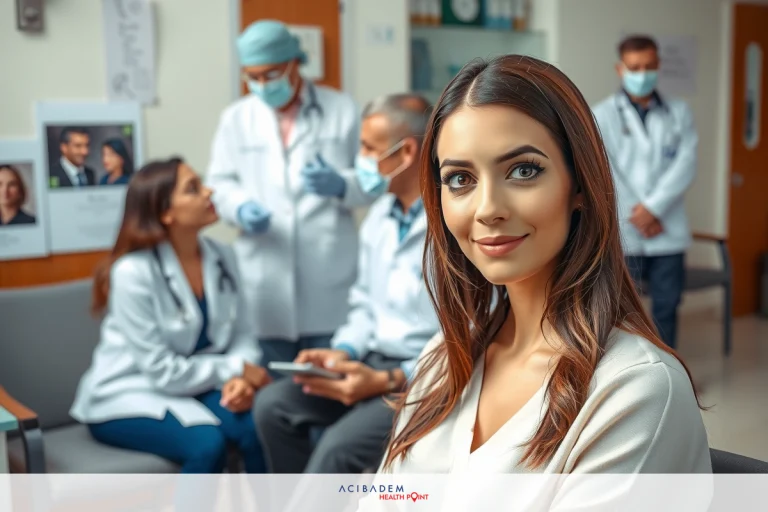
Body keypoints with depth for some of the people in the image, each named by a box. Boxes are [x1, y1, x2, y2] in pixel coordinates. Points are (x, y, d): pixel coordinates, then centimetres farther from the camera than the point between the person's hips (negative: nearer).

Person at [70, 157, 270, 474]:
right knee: (207, 444, -31)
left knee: (259, 428, -23)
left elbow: (242, 336, -1)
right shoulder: (134, 272, -20)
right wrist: (234, 370, -16)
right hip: (126, 397, -5)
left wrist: (241, 380, -22)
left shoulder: (222, 258, -2)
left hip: (191, 388, 5)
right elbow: (161, 370, -20)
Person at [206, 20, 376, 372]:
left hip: (329, 278, -1)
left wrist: (340, 185, -16)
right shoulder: (235, 117, 10)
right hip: (264, 281, 1)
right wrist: (240, 208, -13)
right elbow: (220, 183, 9)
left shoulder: (342, 110, 5)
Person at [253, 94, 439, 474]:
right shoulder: (379, 215, 9)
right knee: (273, 405, -6)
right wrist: (344, 352, -1)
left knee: (339, 446, -27)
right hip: (375, 361, 8)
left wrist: (390, 381, -22)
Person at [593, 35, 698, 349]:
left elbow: (686, 164, -3)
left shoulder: (679, 113, 8)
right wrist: (635, 215, -10)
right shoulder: (602, 115, 1)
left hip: (668, 233, 2)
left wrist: (653, 208, -14)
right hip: (620, 233, -2)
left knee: (666, 307, 8)